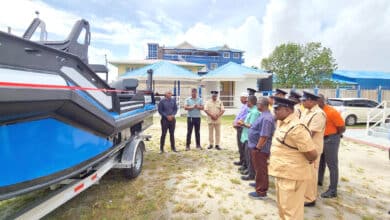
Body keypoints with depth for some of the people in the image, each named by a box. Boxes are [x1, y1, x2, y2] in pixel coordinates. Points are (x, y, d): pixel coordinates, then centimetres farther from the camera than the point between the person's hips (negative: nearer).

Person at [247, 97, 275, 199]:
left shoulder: (266, 118, -25)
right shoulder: (264, 115, 8)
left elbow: (264, 136, -28)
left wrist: (257, 148, -23)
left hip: (260, 148, -10)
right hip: (258, 147, 10)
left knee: (260, 170, 2)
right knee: (259, 169, 24)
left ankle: (261, 192, 15)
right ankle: (260, 183, 41)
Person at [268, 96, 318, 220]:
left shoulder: (296, 128, -23)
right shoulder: (282, 124, 6)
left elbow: (312, 154, -20)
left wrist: (305, 163, -2)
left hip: (292, 175, -9)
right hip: (282, 173, 9)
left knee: (291, 210, 6)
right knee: (283, 206, 24)